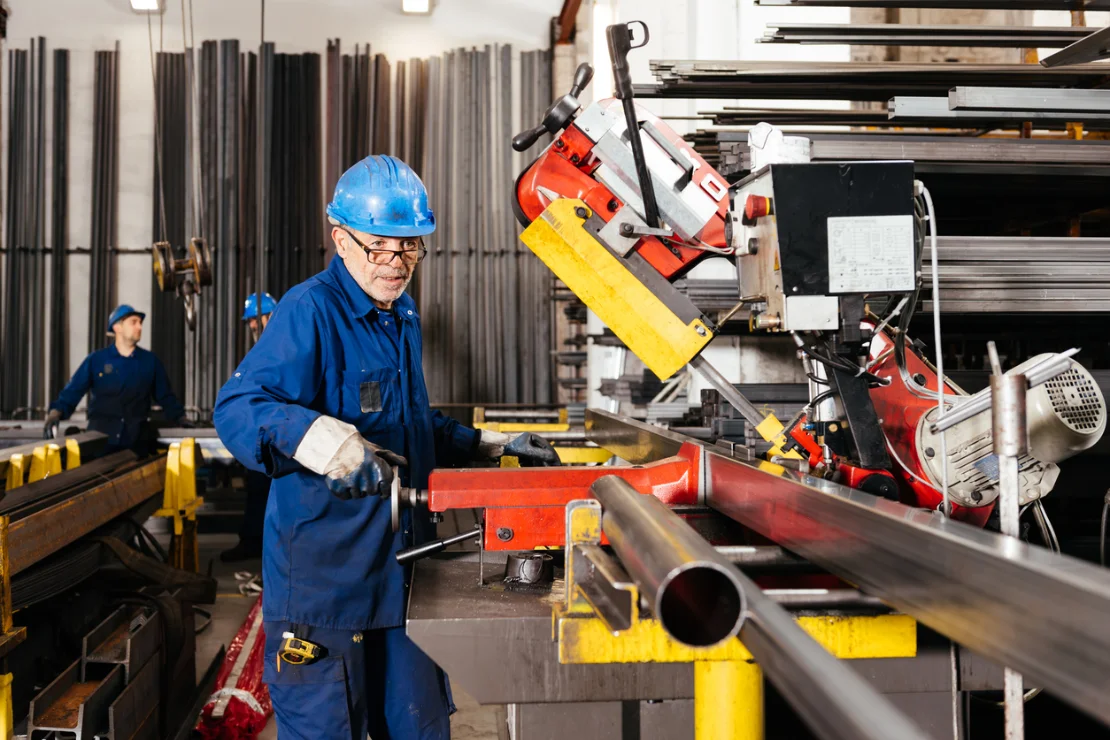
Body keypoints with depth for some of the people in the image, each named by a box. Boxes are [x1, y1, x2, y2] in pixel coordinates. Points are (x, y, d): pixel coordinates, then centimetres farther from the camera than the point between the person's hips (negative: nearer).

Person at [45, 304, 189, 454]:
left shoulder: (150, 361, 8)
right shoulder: (96, 360, 4)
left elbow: (165, 397, 12)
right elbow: (71, 393, 0)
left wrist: (181, 419, -1)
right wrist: (55, 414, -16)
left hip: (138, 443, 1)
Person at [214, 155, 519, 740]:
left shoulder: (404, 317, 13)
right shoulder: (310, 311, -16)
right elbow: (237, 407, -26)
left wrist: (483, 445, 22)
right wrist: (311, 435, -44)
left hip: (402, 572, 8)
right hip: (324, 575, -8)